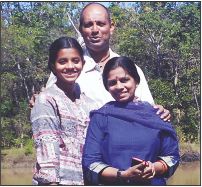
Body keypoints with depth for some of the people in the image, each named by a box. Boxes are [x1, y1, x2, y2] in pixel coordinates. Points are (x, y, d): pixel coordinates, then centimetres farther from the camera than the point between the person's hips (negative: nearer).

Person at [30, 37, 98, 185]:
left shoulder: (89, 103, 15)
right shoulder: (46, 100, -3)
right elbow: (46, 145, -11)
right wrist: (51, 182, -18)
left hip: (88, 182, 6)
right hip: (60, 182, -6)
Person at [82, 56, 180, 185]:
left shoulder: (155, 115, 2)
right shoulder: (101, 117, -3)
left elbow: (172, 156, 4)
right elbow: (90, 163, -7)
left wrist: (153, 168, -15)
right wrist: (123, 175, -20)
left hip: (152, 183, 1)